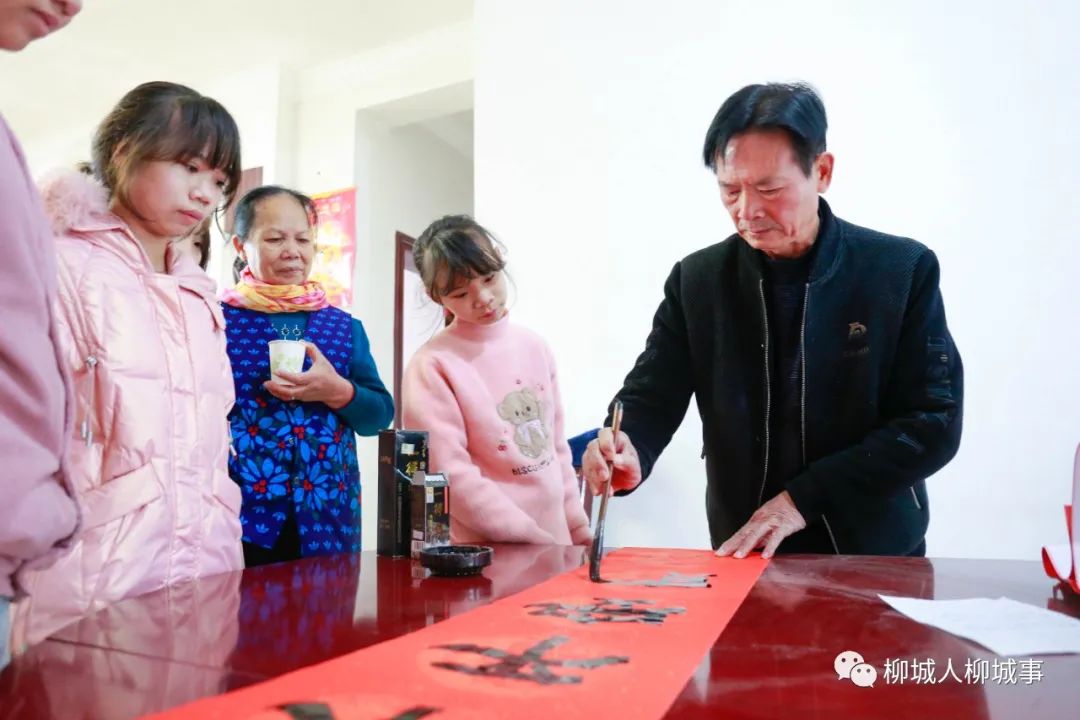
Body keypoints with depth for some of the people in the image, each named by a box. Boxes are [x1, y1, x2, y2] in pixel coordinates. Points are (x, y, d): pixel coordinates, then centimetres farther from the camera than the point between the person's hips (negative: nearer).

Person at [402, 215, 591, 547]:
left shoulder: (534, 346, 4)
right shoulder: (433, 365, -14)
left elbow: (557, 447, 9)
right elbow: (451, 476, -16)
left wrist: (578, 528, 8)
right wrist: (528, 536, -14)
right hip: (485, 551, -5)